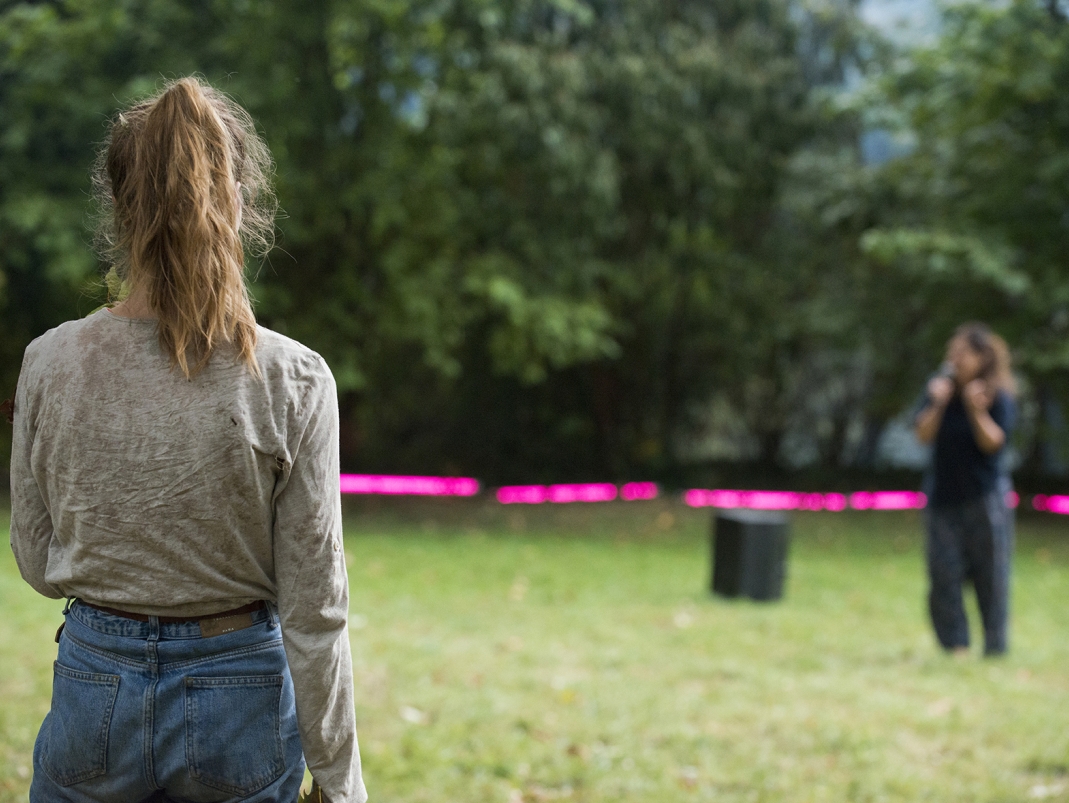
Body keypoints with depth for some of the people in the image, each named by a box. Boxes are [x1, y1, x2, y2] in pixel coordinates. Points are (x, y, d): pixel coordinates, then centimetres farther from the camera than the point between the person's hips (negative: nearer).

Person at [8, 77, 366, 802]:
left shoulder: (52, 366, -9)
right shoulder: (294, 382, -15)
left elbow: (38, 564, 2)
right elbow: (314, 611, -11)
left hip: (96, 690, 1)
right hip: (242, 694, -1)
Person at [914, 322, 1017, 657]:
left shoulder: (999, 396, -8)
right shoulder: (941, 388, 2)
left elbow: (993, 444, -14)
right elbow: (923, 435, -4)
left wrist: (977, 411, -27)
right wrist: (938, 405, -19)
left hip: (985, 496, -3)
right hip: (943, 494, 3)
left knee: (990, 575, 2)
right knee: (944, 575, -2)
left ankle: (995, 648, 11)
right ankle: (955, 646, 5)